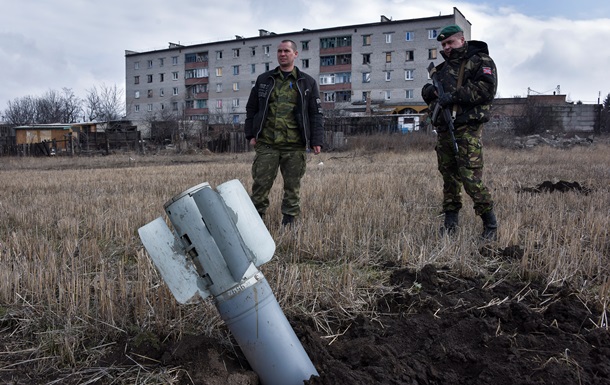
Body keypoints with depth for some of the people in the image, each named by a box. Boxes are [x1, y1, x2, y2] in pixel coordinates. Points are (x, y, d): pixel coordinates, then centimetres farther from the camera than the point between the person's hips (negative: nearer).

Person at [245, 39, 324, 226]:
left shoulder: (307, 82, 10)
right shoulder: (264, 80, 13)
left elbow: (316, 114, 7)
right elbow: (251, 109, 15)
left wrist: (316, 140, -2)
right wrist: (251, 134, 5)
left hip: (295, 146, 0)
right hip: (266, 144, 1)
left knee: (293, 186, 4)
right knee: (261, 183, 0)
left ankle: (289, 221, 15)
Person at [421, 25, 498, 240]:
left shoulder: (480, 61, 2)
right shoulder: (444, 67, 23)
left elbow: (487, 89, -13)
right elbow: (427, 92, 28)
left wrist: (454, 95, -16)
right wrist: (430, 91, 3)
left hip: (467, 128, -7)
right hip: (444, 130, 7)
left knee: (471, 178, -13)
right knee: (449, 176, 9)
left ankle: (490, 225, -2)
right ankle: (450, 220, 18)